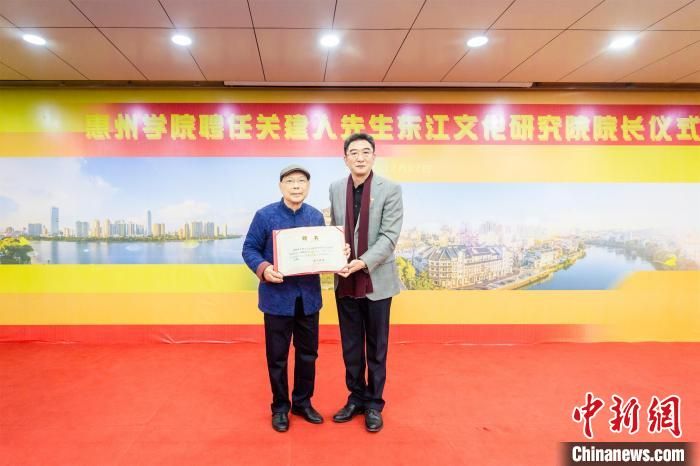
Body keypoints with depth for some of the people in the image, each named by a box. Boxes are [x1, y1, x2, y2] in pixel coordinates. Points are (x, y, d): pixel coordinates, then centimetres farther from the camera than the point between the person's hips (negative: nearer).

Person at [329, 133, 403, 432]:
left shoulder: (390, 189, -7)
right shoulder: (336, 189, 6)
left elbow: (390, 236, -13)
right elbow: (334, 229, 11)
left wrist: (364, 262, -24)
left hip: (376, 280, -3)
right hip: (345, 281, 4)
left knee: (376, 348, 9)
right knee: (350, 346, 14)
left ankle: (374, 404, 25)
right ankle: (355, 398, 31)